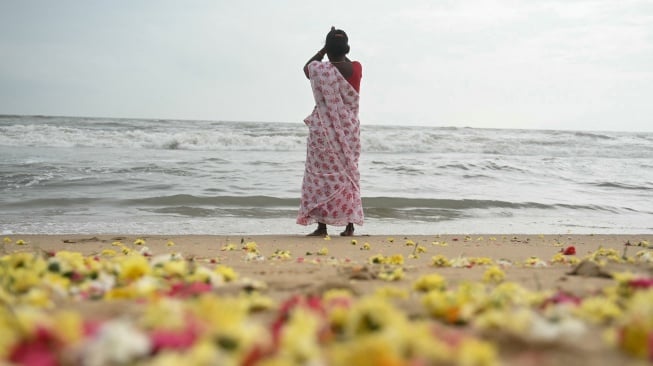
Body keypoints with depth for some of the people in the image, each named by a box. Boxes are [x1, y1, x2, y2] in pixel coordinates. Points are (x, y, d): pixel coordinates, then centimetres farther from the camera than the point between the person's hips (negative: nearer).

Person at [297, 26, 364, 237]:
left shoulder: (320, 70, -12)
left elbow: (307, 67, 13)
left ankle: (322, 226, 2)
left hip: (325, 130, -3)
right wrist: (340, 49, 13)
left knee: (322, 175, 4)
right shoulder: (356, 68, -4)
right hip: (349, 129, 3)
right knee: (348, 174, 12)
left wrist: (325, 49, 10)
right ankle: (349, 226, 13)